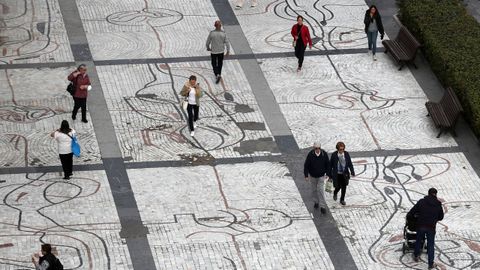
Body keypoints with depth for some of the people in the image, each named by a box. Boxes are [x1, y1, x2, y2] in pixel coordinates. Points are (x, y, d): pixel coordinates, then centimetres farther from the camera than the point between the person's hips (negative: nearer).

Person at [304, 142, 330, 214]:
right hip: (313, 176, 1)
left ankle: (323, 207, -2)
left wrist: (328, 174, 1)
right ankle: (316, 202, 40)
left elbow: (327, 165, -3)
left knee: (320, 190, -7)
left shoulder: (324, 154, -18)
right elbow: (306, 165, -12)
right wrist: (306, 175, -11)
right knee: (314, 190, 16)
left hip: (321, 176, -1)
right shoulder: (310, 155, -21)